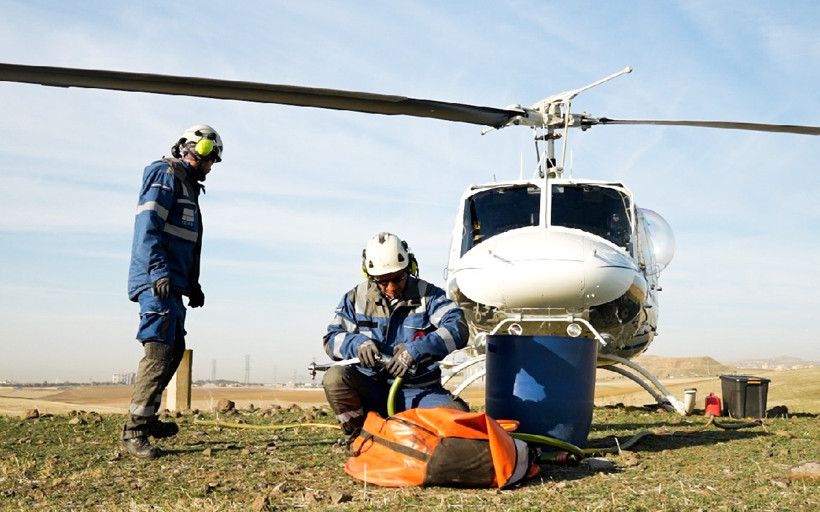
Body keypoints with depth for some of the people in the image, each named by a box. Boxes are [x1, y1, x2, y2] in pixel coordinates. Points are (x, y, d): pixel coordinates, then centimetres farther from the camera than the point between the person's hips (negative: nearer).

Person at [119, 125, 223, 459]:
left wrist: (193, 286, 24)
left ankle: (146, 418, 23)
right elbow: (147, 226, -17)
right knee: (159, 350, -15)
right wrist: (159, 272, -25)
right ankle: (133, 431, -12)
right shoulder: (165, 175, -5)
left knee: (175, 349, 14)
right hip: (156, 281, -10)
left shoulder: (188, 186, 25)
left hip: (172, 284, 10)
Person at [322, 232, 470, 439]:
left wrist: (417, 349, -29)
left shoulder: (427, 294, 1)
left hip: (418, 392, -1)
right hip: (371, 389, 2)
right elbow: (332, 339, 6)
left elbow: (458, 328, -14)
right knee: (335, 377, -29)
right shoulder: (356, 298, 8)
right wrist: (357, 343, -18)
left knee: (457, 413, -30)